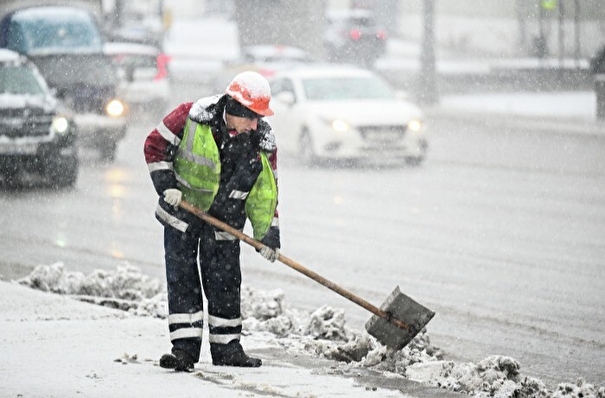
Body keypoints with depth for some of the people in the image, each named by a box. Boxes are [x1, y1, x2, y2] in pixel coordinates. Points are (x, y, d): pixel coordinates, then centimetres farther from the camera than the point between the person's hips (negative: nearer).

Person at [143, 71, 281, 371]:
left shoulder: (262, 142, -12)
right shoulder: (191, 116, -21)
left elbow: (265, 190, -1)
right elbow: (155, 145, -9)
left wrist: (268, 233, -4)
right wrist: (166, 186, -16)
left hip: (224, 221, 2)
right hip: (182, 212, -2)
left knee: (224, 282, 4)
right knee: (182, 279, -5)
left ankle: (226, 346, 15)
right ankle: (185, 346, -5)